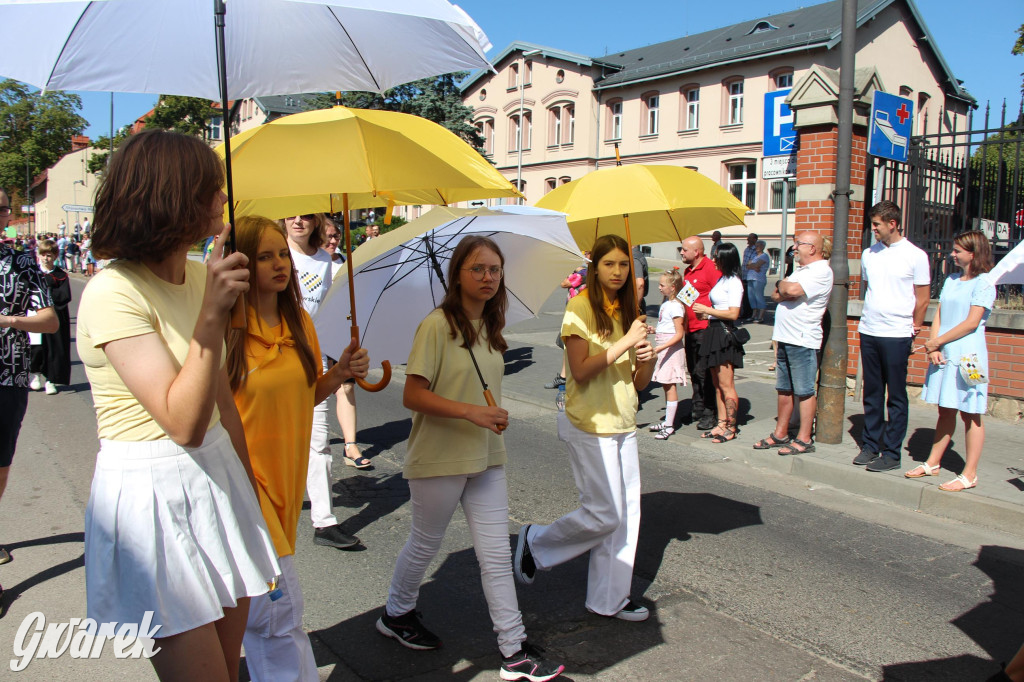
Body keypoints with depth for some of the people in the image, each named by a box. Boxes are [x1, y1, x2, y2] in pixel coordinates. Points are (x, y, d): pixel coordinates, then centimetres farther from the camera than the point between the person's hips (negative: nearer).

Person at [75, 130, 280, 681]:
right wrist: (212, 314, -31)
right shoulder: (112, 293, -18)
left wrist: (246, 484, 19)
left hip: (216, 481, 7)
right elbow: (183, 422, -25)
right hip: (150, 495, -7)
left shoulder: (200, 274, 6)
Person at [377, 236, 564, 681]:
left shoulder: (489, 327, 7)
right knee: (425, 544, 15)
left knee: (497, 554, 7)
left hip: (486, 458, 6)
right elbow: (412, 396, -19)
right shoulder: (437, 325, -16)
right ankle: (395, 615, 42)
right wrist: (469, 412, -26)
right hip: (439, 458, -6)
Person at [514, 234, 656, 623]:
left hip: (623, 423, 7)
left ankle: (609, 599, 22)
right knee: (605, 514, -3)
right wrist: (624, 343, -20)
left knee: (626, 513, 8)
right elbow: (581, 371, -20)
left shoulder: (627, 311, 11)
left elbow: (639, 383, 11)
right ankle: (536, 542, 21)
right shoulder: (581, 307, -11)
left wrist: (646, 360, -10)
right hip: (589, 424, -7)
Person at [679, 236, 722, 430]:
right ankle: (696, 410, 25)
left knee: (704, 374, -5)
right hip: (691, 328, 9)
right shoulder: (688, 271, 16)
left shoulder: (711, 268, -11)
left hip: (705, 328, -9)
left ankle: (709, 414, 4)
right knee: (694, 372, 15)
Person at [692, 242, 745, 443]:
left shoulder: (734, 282, -12)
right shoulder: (722, 279, 16)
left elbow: (733, 313, -18)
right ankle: (721, 424, 19)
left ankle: (731, 428, 4)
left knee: (726, 385, -4)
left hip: (725, 334, -10)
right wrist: (706, 314, 7)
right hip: (714, 332, 10)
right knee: (717, 384, 12)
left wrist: (707, 310, -14)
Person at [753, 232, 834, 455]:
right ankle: (780, 434, 21)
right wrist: (785, 292, -8)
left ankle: (804, 439, 3)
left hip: (803, 340, -9)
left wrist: (782, 285, -2)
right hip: (785, 338, 9)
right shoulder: (800, 270, 21)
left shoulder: (821, 271, -9)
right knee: (784, 389, 13)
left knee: (805, 391, -3)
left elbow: (793, 290, -23)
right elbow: (776, 295, 14)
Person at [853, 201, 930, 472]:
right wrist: (870, 317, 15)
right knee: (872, 394, 11)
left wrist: (913, 328, 2)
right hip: (868, 331, 5)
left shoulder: (915, 256, -5)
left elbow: (923, 297, 0)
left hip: (897, 335, -5)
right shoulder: (869, 254, 9)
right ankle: (870, 445, 20)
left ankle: (892, 453, 8)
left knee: (896, 397, 2)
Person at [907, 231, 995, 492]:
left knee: (970, 415, 0)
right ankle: (933, 463, 24)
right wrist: (933, 348, -4)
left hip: (968, 355, -7)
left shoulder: (984, 284, -7)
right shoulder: (951, 280, 14)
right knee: (945, 410, 15)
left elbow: (971, 323, -14)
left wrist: (937, 341, -10)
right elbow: (938, 316, 9)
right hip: (943, 355, 7)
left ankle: (969, 474, 6)